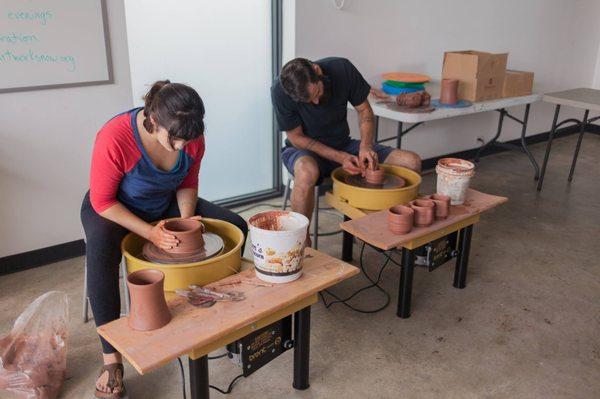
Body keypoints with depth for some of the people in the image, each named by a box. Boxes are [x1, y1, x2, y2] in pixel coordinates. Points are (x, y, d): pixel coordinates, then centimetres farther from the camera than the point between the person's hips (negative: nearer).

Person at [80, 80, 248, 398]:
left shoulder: (192, 137, -19)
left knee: (237, 227, -9)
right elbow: (102, 201, -23)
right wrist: (150, 232, -32)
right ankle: (111, 358, -27)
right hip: (112, 208, -4)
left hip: (164, 205, 5)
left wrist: (186, 219, -20)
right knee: (100, 251, -39)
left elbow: (188, 184, -2)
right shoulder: (114, 137, -33)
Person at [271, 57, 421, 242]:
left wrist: (366, 146, -20)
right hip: (304, 149, -3)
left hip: (343, 146, 4)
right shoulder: (281, 90, -24)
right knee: (307, 172, -43)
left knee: (412, 162, -12)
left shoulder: (342, 69, -17)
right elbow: (296, 137, -15)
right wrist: (340, 158, -24)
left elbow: (364, 111, -3)